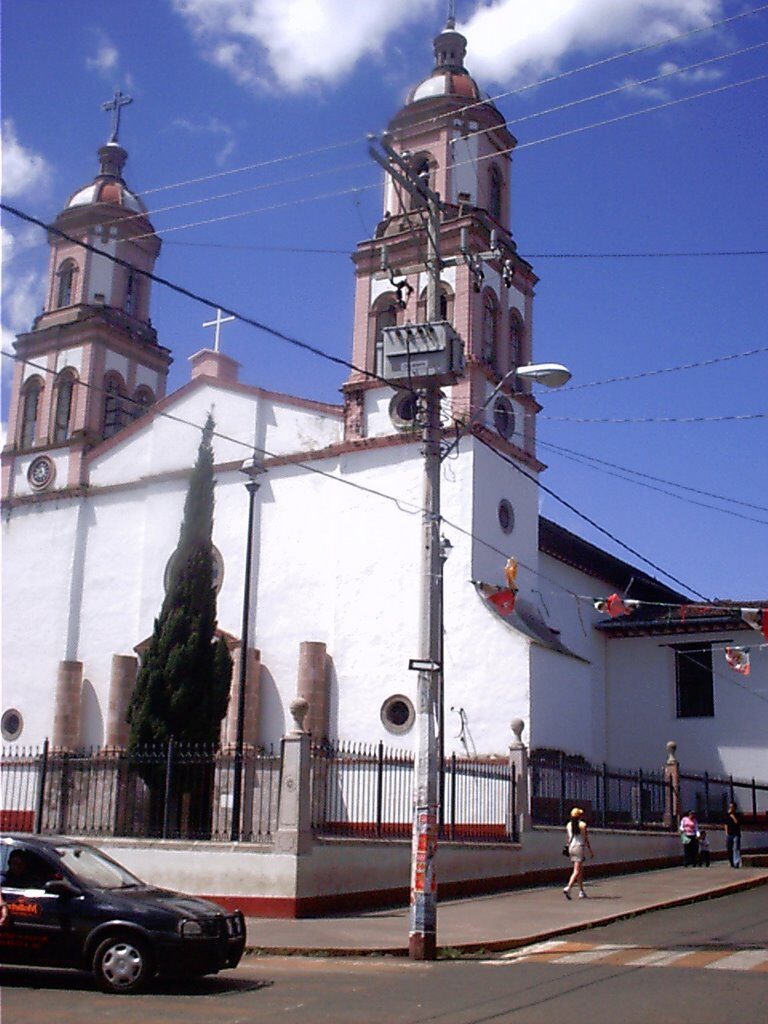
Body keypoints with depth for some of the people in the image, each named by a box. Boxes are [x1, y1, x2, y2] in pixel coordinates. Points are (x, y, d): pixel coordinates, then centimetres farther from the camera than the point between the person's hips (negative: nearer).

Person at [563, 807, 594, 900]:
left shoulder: (568, 825, 8)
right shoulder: (583, 824, -8)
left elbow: (568, 839, 11)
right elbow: (586, 839, -8)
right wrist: (591, 851, 0)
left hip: (571, 848, 6)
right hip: (580, 847, -6)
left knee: (580, 870, 17)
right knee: (577, 871, -9)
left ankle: (581, 891, 19)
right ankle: (568, 888, -26)